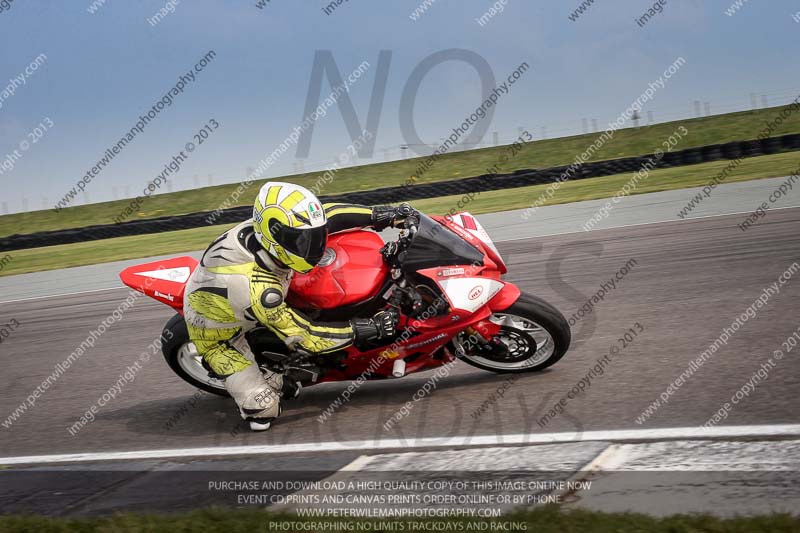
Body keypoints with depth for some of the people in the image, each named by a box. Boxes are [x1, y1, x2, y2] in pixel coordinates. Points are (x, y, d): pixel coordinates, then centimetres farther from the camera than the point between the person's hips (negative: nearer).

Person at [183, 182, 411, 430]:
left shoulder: (275, 226, -26)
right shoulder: (257, 288, -43)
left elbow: (327, 215, -10)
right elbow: (303, 336, -35)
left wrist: (380, 215, -17)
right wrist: (370, 328, -34)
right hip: (218, 333, -7)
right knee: (263, 410, -16)